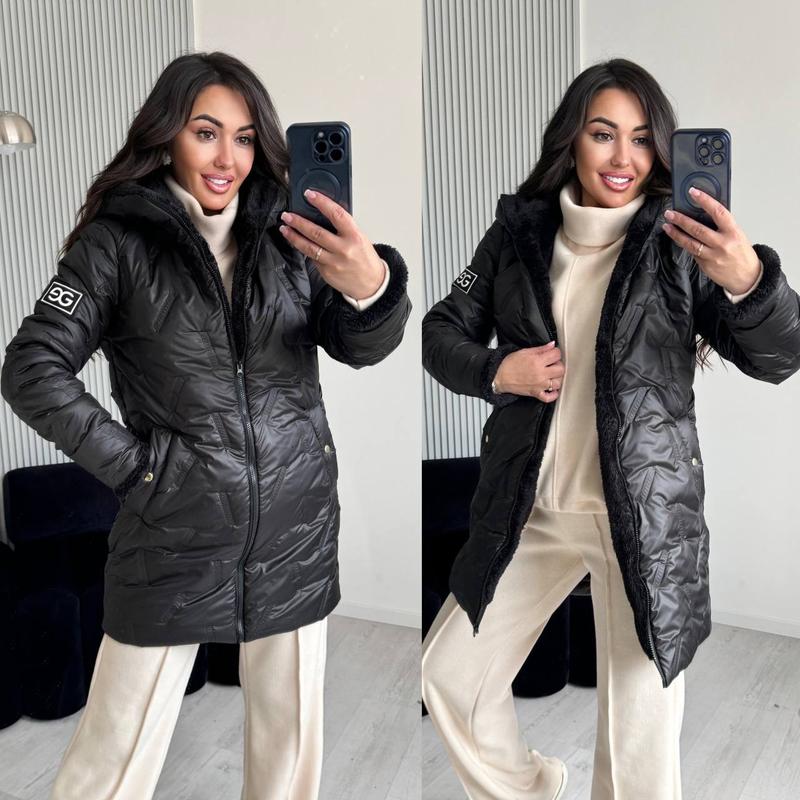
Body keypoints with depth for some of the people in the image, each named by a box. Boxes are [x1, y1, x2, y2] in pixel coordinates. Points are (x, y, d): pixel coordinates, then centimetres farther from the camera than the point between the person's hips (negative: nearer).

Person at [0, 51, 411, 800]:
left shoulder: (285, 235, 4)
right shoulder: (119, 241, -5)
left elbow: (360, 345, -8)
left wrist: (372, 286, -30)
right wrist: (129, 465, -11)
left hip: (296, 534, 3)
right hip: (172, 539, -3)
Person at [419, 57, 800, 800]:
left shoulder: (680, 243, -6)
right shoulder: (519, 231, 2)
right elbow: (440, 334, 10)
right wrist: (495, 372, -11)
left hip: (646, 515, -3)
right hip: (528, 509, 4)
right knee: (449, 678, 14)